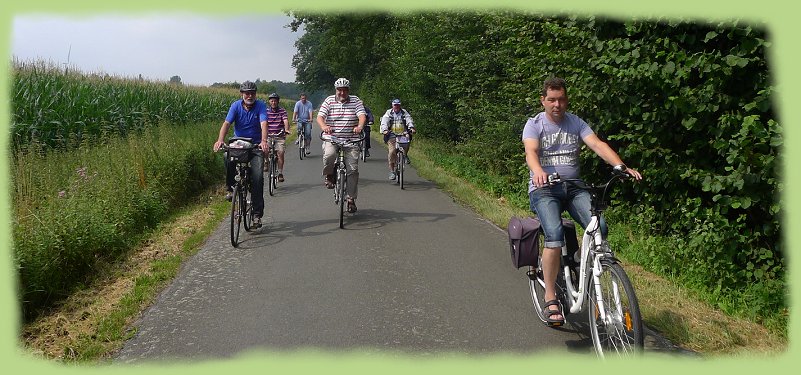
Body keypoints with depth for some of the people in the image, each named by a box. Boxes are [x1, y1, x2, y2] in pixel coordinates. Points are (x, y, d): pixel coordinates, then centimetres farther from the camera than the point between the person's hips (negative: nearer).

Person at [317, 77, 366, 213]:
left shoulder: (355, 101, 4)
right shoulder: (329, 101, 3)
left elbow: (362, 115, -10)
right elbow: (320, 116, -7)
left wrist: (360, 126, -33)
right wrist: (324, 126, -31)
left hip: (351, 141, 1)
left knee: (353, 169, -4)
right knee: (329, 155, -33)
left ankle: (351, 198, 9)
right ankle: (329, 176, -1)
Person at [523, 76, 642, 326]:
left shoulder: (576, 123, 9)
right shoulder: (534, 124, 1)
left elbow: (597, 144, -6)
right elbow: (530, 152, -18)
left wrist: (621, 166, -24)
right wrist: (538, 172, -42)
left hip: (574, 188, 3)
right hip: (544, 190, -3)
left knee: (599, 228, -22)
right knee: (555, 234, -28)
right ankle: (550, 299, -18)